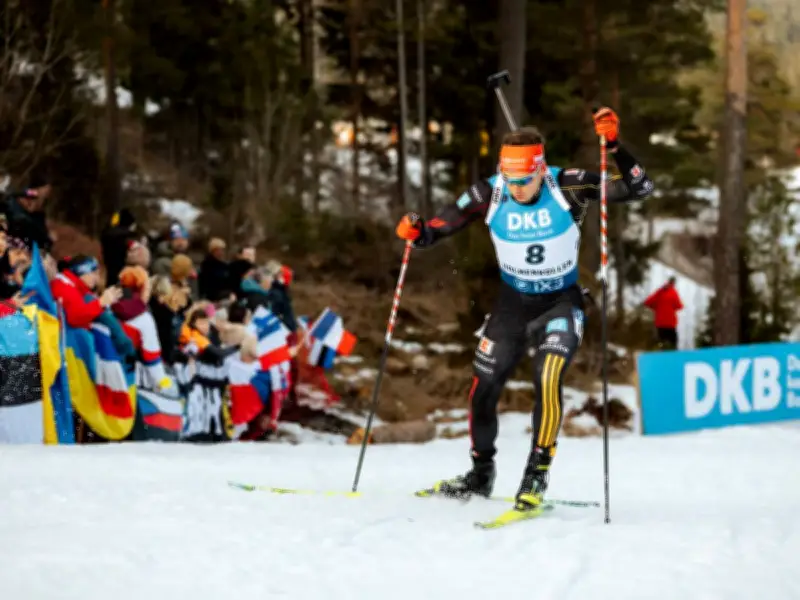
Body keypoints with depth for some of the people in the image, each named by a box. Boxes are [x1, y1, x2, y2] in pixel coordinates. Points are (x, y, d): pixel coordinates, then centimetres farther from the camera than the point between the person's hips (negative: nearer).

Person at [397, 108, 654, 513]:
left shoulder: (568, 188, -24)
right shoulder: (489, 195, -19)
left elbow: (639, 189, -27)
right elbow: (439, 229, -12)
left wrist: (613, 145, -41)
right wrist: (416, 232, -35)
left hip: (561, 302, -3)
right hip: (513, 301, 3)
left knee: (548, 379, -26)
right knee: (482, 389, 8)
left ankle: (537, 475, -13)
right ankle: (481, 475, 31)